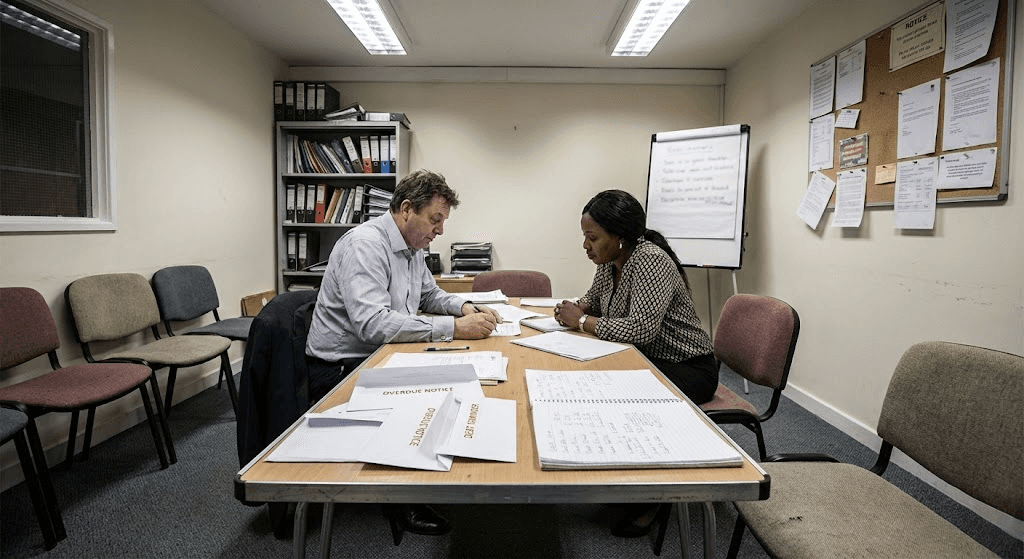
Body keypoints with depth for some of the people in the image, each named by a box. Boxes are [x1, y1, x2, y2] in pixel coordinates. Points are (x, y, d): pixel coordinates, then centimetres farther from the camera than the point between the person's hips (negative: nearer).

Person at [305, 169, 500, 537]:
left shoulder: (412, 248, 7)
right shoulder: (365, 244, -23)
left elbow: (430, 294, 22)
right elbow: (373, 323, -34)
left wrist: (465, 308, 0)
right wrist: (454, 327, -33)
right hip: (341, 369, -9)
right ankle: (402, 501, 1)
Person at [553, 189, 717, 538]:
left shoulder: (651, 260, -24)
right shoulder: (610, 262, 1)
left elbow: (640, 328, -34)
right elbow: (594, 299, 19)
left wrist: (582, 321, -22)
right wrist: (576, 309, -5)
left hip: (686, 369, -8)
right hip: (646, 361, 8)